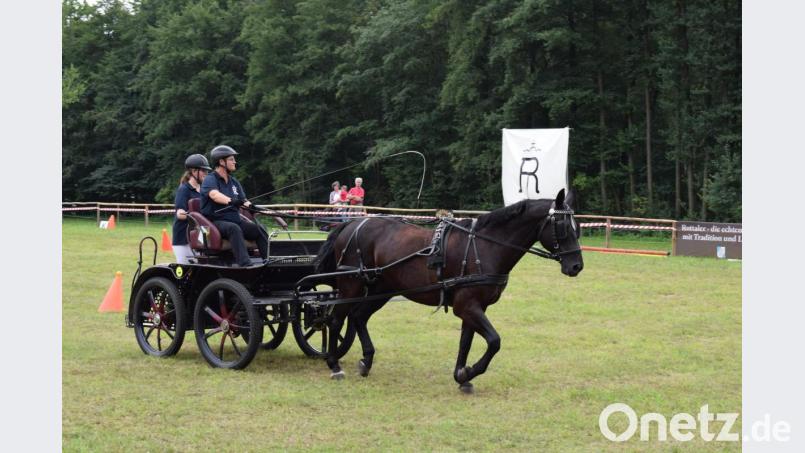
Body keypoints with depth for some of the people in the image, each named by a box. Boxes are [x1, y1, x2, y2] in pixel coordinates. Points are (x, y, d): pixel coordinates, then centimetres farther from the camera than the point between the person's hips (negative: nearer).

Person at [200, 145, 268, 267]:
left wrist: (248, 205, -17)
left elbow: (243, 201, 9)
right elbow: (214, 195, -27)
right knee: (234, 228, -37)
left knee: (259, 229, -15)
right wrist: (230, 201, -47)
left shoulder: (234, 182, 19)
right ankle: (245, 264, -48)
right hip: (216, 221, -7)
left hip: (235, 220, 7)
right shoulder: (210, 180, -5)